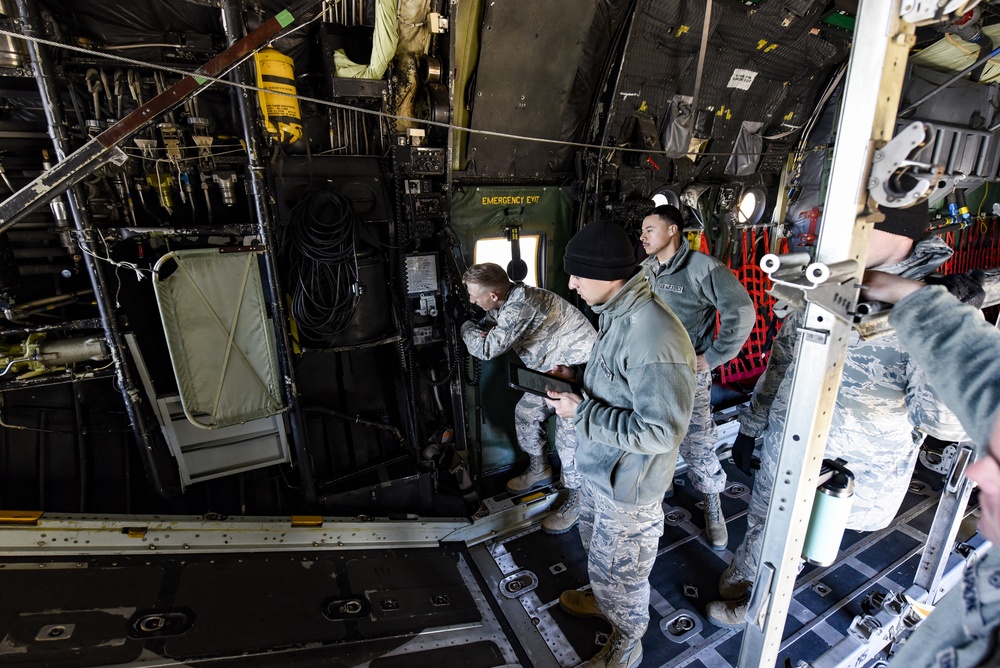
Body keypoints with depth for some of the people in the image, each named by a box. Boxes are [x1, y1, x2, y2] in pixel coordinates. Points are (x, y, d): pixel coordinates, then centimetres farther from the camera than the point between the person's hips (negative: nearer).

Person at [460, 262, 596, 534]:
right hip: (553, 368, 10)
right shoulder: (508, 300, -4)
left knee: (569, 437, -6)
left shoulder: (520, 307, -34)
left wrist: (466, 327, -10)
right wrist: (476, 329, -10)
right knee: (526, 412, 16)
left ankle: (577, 500, 17)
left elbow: (487, 348, -29)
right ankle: (539, 471, 38)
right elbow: (489, 323, 14)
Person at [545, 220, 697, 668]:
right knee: (595, 544, 32)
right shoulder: (616, 313, -2)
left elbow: (661, 431, -31)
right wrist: (577, 381, -3)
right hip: (601, 470, 9)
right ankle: (604, 599, 61)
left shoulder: (655, 338, -34)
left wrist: (581, 411, -27)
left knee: (617, 571, 16)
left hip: (628, 487, -9)